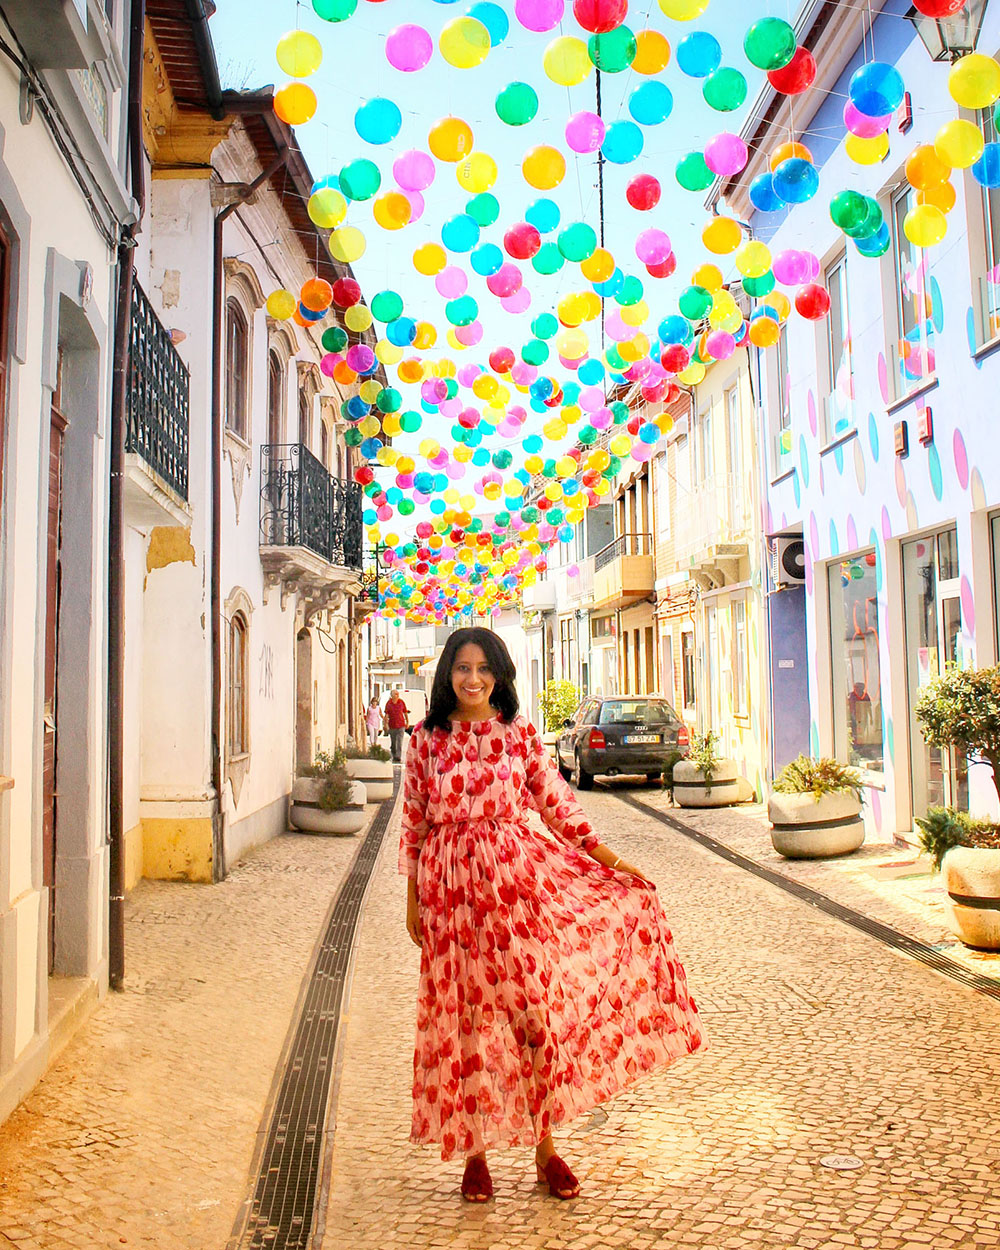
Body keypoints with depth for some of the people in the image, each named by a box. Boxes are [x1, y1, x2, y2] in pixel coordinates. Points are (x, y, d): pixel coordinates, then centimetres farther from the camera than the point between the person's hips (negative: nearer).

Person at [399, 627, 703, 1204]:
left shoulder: (521, 734, 3)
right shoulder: (427, 740, 2)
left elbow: (557, 801, 5)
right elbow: (414, 822, 6)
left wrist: (611, 859, -2)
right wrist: (413, 899, 6)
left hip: (521, 875, 0)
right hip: (453, 886, 0)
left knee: (538, 1003, 1)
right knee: (468, 1015, 6)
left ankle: (545, 1145, 17)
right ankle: (475, 1151, 20)